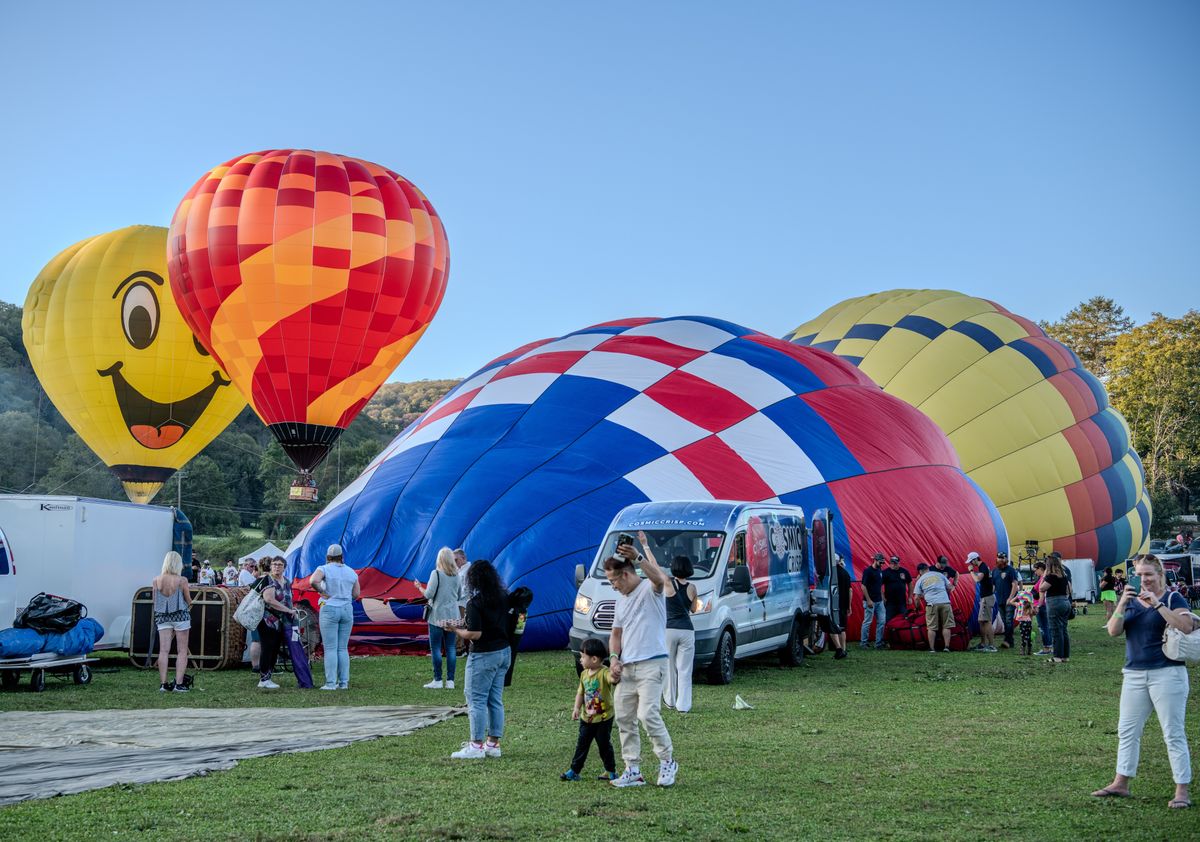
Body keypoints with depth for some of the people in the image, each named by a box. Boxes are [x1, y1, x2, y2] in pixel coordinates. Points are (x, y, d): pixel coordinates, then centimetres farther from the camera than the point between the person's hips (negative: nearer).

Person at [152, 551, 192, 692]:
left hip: (162, 617, 3)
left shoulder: (156, 580, -3)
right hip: (181, 617, -3)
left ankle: (163, 683, 0)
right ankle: (179, 683, 0)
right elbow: (189, 601, -1)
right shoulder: (182, 581, -11)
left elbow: (155, 601, 5)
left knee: (164, 651, 3)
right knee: (182, 651, 4)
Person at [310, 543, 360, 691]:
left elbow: (313, 580, -24)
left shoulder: (324, 569, -4)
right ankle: (344, 682, 7)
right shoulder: (351, 572, 9)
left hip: (329, 609, -4)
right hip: (347, 610, 4)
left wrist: (322, 592, -10)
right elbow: (356, 594, 9)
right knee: (343, 648, 9)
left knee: (330, 648, -3)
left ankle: (330, 683, -6)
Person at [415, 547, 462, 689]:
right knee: (451, 648, 7)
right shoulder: (457, 576, 4)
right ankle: (450, 680, 7)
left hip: (437, 616, -5)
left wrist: (419, 587, 5)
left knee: (435, 648, 2)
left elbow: (429, 594, -12)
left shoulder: (436, 574, -11)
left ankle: (438, 680, 1)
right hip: (453, 616, 5)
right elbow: (459, 596, 11)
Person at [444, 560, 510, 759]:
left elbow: (475, 634, -22)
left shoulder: (475, 603, -19)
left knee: (476, 700, 1)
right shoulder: (503, 598, 5)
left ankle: (476, 746, 4)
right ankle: (493, 743, 17)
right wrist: (466, 624, 16)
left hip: (483, 656, -8)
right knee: (495, 700, 13)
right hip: (504, 652, 8)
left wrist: (455, 629, -5)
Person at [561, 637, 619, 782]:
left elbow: (612, 678, -39)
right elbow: (580, 692, 11)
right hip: (586, 717, 6)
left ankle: (611, 772, 21)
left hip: (603, 717, -6)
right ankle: (574, 771, 17)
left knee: (604, 745, 6)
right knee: (581, 744, 10)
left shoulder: (604, 672, -17)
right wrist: (577, 708, -2)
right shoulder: (584, 674, 5)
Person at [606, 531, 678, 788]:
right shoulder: (621, 599, 19)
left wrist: (638, 556, -42)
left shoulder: (651, 589, -6)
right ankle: (633, 770, 12)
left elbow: (659, 578, -31)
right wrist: (614, 658, 7)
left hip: (651, 663, -8)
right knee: (624, 718, 6)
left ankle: (667, 762, 1)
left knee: (648, 714, -16)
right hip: (626, 667, 8)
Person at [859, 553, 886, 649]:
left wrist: (882, 598, 15)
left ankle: (879, 643, 11)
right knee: (867, 622, -3)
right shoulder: (868, 571, -11)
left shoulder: (880, 571, 12)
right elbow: (863, 586, -14)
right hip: (870, 601, -8)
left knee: (882, 621, 5)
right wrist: (868, 600, -17)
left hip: (879, 601, 8)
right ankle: (863, 643, 5)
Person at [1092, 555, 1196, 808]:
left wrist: (1157, 604, -23)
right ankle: (1121, 783, 21)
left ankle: (1182, 791, 0)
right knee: (1127, 731, 11)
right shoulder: (1129, 599, 10)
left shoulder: (1173, 599, -4)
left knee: (1173, 734, -4)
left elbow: (1187, 627, -21)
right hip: (1134, 674, 6)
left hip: (1167, 673, -6)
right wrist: (1122, 605, -14)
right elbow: (1113, 630, 0)